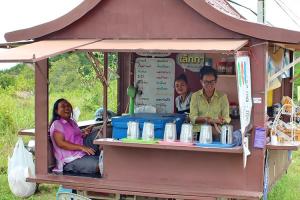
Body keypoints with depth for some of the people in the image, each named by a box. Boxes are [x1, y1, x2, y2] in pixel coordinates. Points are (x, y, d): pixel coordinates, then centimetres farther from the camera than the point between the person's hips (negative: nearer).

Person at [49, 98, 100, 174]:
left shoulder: (72, 122, 20)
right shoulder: (56, 124, -6)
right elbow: (61, 143, -18)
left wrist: (83, 133, 3)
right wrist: (81, 147, -25)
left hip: (82, 154, 8)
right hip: (71, 161, -8)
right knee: (99, 164, -30)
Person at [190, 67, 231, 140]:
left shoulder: (222, 97, 9)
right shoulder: (195, 96, 9)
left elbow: (226, 118, 5)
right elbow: (193, 118, 1)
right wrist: (206, 120, -17)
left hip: (217, 135, 0)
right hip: (198, 134, 0)